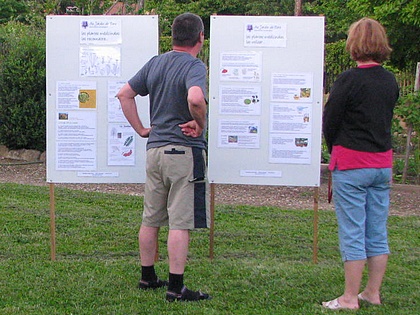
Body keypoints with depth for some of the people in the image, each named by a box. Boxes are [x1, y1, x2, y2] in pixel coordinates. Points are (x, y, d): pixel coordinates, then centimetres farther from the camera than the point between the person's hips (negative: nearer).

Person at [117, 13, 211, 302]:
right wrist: (201, 123, -16)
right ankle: (176, 287, 1)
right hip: (185, 151, -7)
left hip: (155, 149, 8)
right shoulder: (195, 67, -13)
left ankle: (148, 277, 27)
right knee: (180, 223, -3)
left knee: (151, 219, 16)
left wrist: (141, 129, 14)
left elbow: (124, 94, 13)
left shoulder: (155, 64, 10)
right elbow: (195, 98, -33)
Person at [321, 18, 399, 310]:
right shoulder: (391, 81, 6)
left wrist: (334, 153, 9)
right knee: (378, 233, 12)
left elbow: (329, 123, -8)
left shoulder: (348, 80, -14)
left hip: (351, 164, -6)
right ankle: (373, 293, 22)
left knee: (352, 233, -1)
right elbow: (387, 120, 12)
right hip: (382, 164, 6)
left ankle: (350, 298, 6)